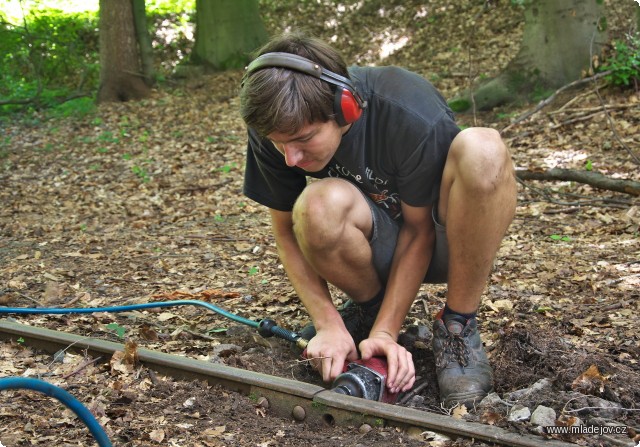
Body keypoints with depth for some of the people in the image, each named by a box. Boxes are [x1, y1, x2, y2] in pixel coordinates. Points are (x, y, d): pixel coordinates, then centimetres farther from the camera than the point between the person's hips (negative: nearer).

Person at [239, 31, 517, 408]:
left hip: (442, 241, -2)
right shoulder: (277, 129, -19)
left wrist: (385, 332, -23)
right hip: (378, 246, 2)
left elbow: (418, 231, -19)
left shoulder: (413, 118, -30)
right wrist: (329, 324, -17)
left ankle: (459, 327, -18)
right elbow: (287, 231, -8)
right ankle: (368, 306, -1)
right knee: (318, 207, -34)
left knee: (482, 149, -36)